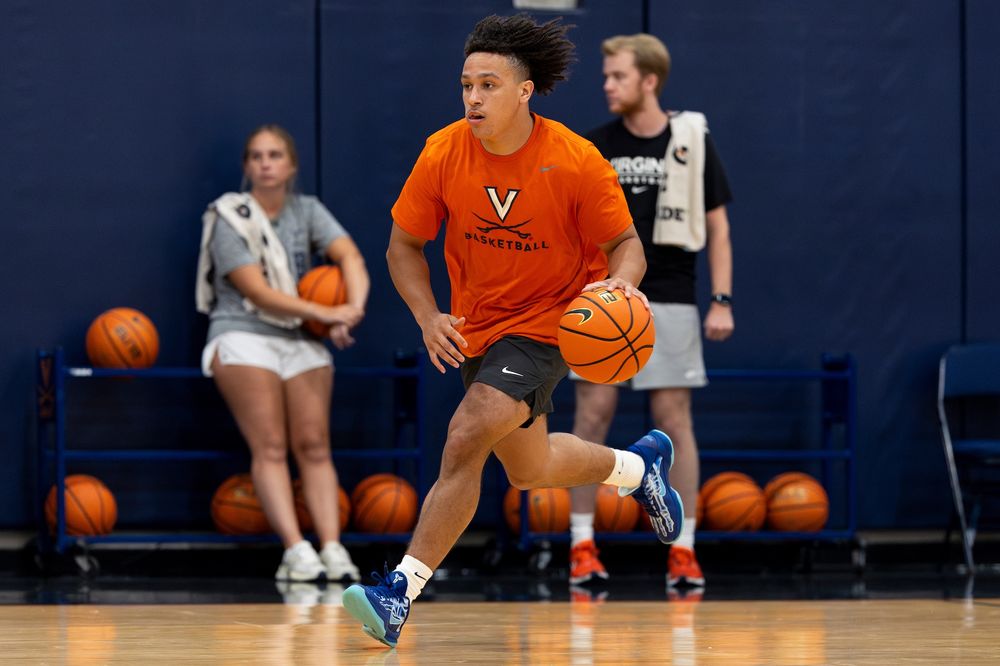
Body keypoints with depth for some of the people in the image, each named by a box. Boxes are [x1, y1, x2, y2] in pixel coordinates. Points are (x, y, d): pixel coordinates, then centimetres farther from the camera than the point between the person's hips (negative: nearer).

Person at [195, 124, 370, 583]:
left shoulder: (307, 212, 11)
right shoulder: (230, 218, -2)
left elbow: (350, 257, -3)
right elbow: (257, 292, -12)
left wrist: (353, 311, -23)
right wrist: (326, 313, -20)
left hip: (300, 340, 4)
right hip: (243, 336, -4)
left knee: (314, 445, -10)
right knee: (270, 446, -17)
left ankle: (332, 548, -19)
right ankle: (295, 550, -27)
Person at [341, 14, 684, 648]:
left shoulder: (577, 162, -20)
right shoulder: (443, 154, -13)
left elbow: (626, 244, -9)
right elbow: (404, 245, -1)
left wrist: (620, 282, -32)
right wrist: (429, 318, -16)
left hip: (547, 321, -6)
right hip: (477, 327, 6)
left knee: (466, 438, -26)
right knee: (528, 469, 22)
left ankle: (401, 591, -25)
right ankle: (638, 464, 51)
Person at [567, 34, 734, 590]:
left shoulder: (693, 141, 1)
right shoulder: (596, 145, 4)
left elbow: (717, 226, 4)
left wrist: (722, 301, -3)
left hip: (669, 302, -1)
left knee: (674, 419, -1)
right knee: (593, 416, -3)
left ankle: (684, 550, 4)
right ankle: (583, 545, 3)